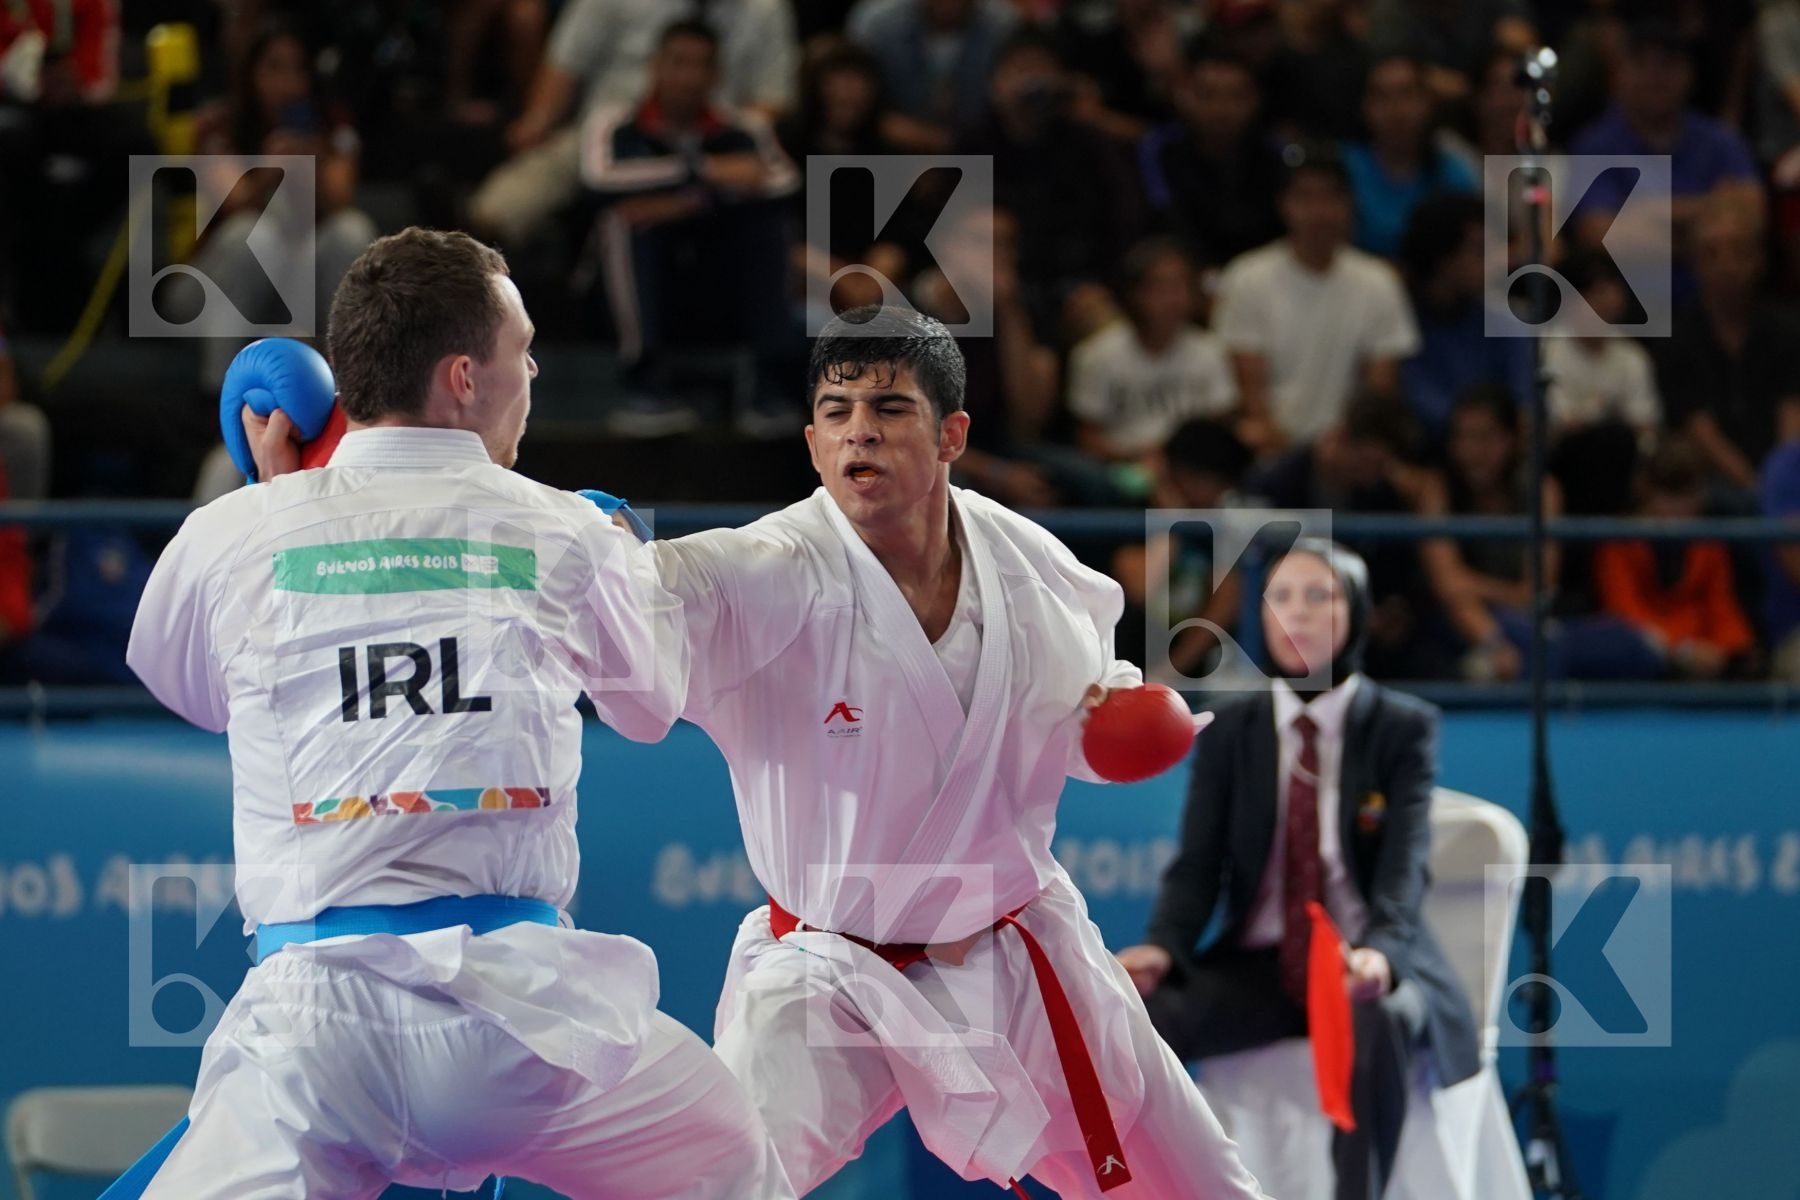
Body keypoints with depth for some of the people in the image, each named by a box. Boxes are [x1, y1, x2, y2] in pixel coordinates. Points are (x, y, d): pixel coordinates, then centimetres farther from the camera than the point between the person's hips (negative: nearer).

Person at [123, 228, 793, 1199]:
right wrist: (625, 557, 47)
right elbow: (652, 704, 28)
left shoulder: (231, 537, 7)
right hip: (517, 995, 1)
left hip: (310, 1006, 0)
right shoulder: (564, 536, 8)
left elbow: (188, 689, 29)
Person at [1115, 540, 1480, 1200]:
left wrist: (1379, 953, -34)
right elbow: (1198, 864, 2)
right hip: (1259, 966, 3)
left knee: (1379, 1019, -41)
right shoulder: (1228, 731, 10)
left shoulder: (1404, 727, 1)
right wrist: (1162, 947, -20)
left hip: (1367, 967, -3)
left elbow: (1404, 867, -12)